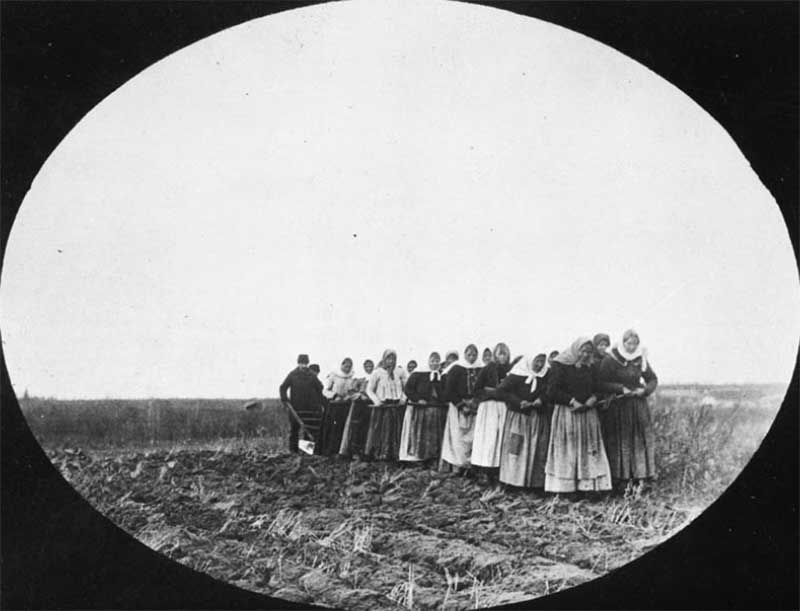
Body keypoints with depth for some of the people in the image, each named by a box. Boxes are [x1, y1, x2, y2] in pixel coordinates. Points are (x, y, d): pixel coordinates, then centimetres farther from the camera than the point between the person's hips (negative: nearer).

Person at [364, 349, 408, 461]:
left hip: (397, 406, 2)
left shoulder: (400, 372, 7)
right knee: (381, 432, -3)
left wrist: (404, 398, -4)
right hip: (382, 406, -2)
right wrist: (376, 400, -11)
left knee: (396, 432, 1)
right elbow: (369, 389, 3)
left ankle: (394, 455, 4)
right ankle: (379, 454, 1)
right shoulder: (377, 372, 0)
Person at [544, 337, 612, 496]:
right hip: (566, 413, -5)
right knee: (567, 452, -3)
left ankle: (587, 486, 3)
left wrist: (593, 398, -6)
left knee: (589, 451, 1)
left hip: (587, 415, 5)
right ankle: (565, 488, 0)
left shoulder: (590, 368, 13)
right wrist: (572, 401, -15)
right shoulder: (560, 365, -5)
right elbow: (552, 391, -10)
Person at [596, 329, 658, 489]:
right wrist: (621, 389, -17)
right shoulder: (610, 360, -8)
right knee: (618, 442, -2)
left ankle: (638, 477, 7)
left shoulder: (641, 360, 5)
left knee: (640, 440, 1)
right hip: (617, 407, -4)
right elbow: (600, 383, -11)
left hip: (637, 405, 4)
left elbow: (653, 379, 13)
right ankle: (619, 477, 2)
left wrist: (645, 390, -6)